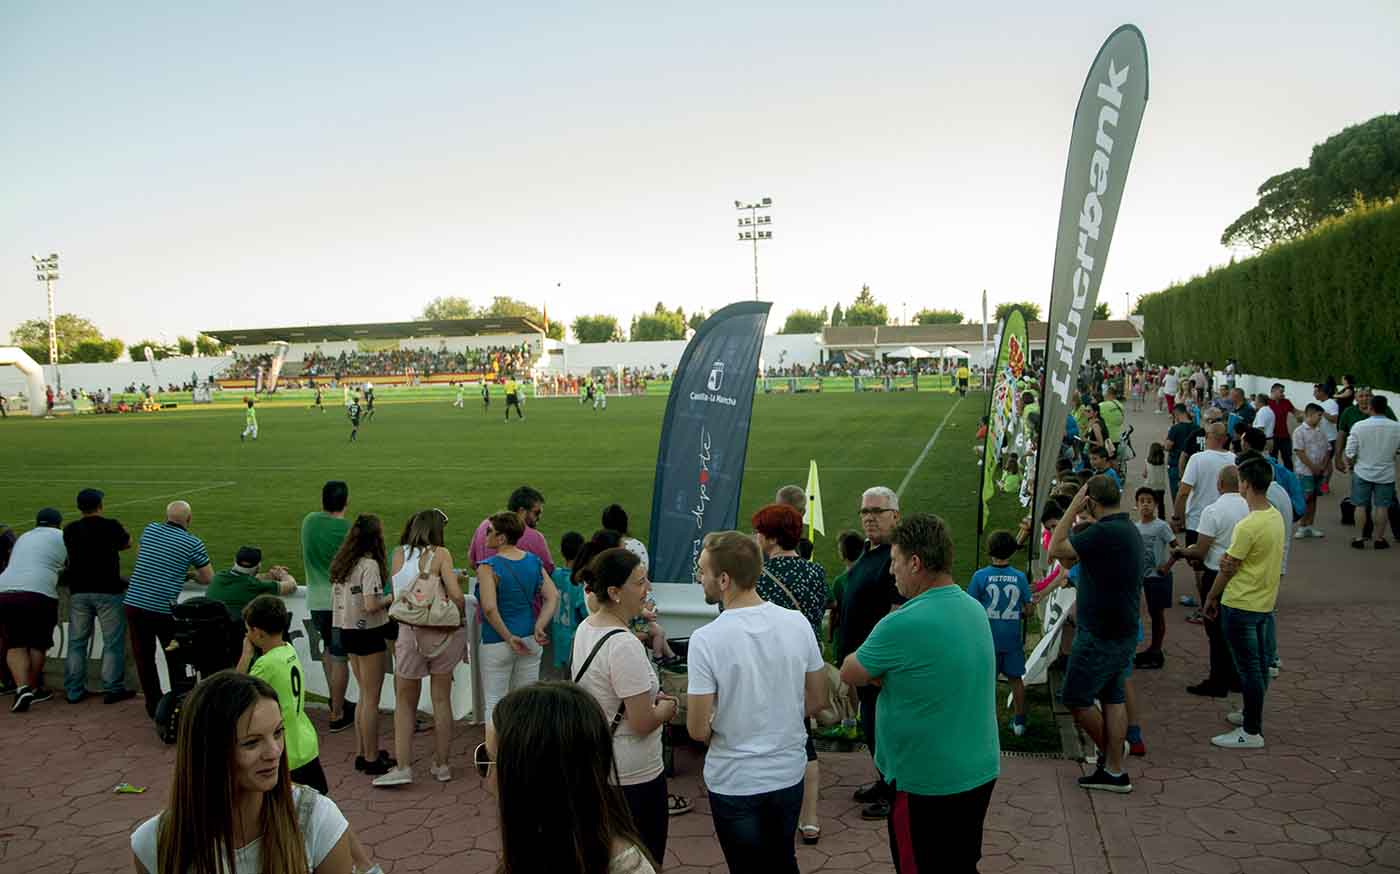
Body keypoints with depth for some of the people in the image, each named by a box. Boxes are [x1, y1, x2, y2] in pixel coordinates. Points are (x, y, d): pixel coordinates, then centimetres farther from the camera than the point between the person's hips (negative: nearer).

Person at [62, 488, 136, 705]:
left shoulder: (70, 530, 4)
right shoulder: (111, 526, -8)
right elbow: (127, 543, 9)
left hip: (79, 592, 4)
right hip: (108, 591, -4)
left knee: (76, 642, 12)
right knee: (113, 642, 3)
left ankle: (74, 691, 16)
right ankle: (112, 689, 4)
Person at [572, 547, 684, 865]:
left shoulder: (585, 628, 2)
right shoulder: (624, 645, -27)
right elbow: (642, 724, -24)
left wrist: (650, 698, 7)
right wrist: (668, 709, -5)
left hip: (595, 766, 9)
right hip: (634, 777, -9)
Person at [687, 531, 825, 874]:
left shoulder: (706, 639, -22)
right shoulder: (798, 623, -9)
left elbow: (697, 730, -17)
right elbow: (816, 700, 2)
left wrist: (718, 729, 4)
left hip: (735, 782, -4)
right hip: (789, 773, 4)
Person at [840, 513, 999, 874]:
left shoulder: (903, 625, -24)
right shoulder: (975, 609, 2)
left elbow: (849, 673, -10)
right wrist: (883, 669, -3)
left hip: (929, 784, -7)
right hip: (981, 772, 8)